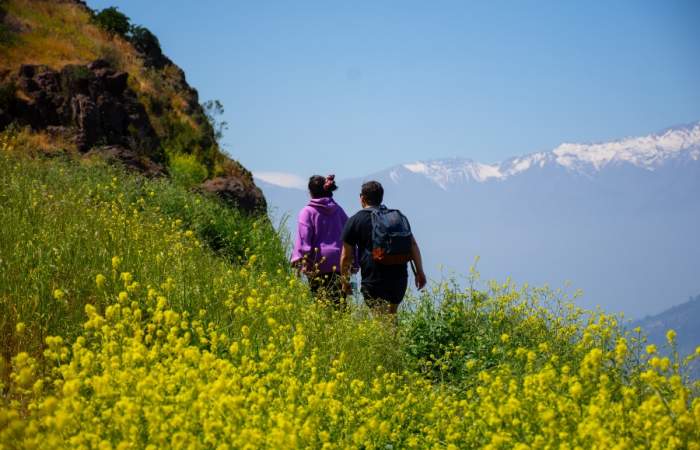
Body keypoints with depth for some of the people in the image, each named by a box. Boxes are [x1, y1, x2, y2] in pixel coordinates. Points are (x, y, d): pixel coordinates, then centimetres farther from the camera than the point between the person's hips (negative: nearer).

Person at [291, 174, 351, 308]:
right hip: (339, 263, 4)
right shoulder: (338, 210, 10)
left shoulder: (308, 212, -4)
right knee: (339, 300, 5)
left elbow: (303, 239, -10)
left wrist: (298, 261, -10)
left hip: (318, 264, -4)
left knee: (320, 299, 0)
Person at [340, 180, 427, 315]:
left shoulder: (355, 221, 2)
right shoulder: (399, 217, 14)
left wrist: (345, 281, 16)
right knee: (391, 315, 21)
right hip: (400, 278, 5)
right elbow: (413, 245, 7)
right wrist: (420, 272, 9)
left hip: (374, 280, -5)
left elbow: (346, 256, 3)